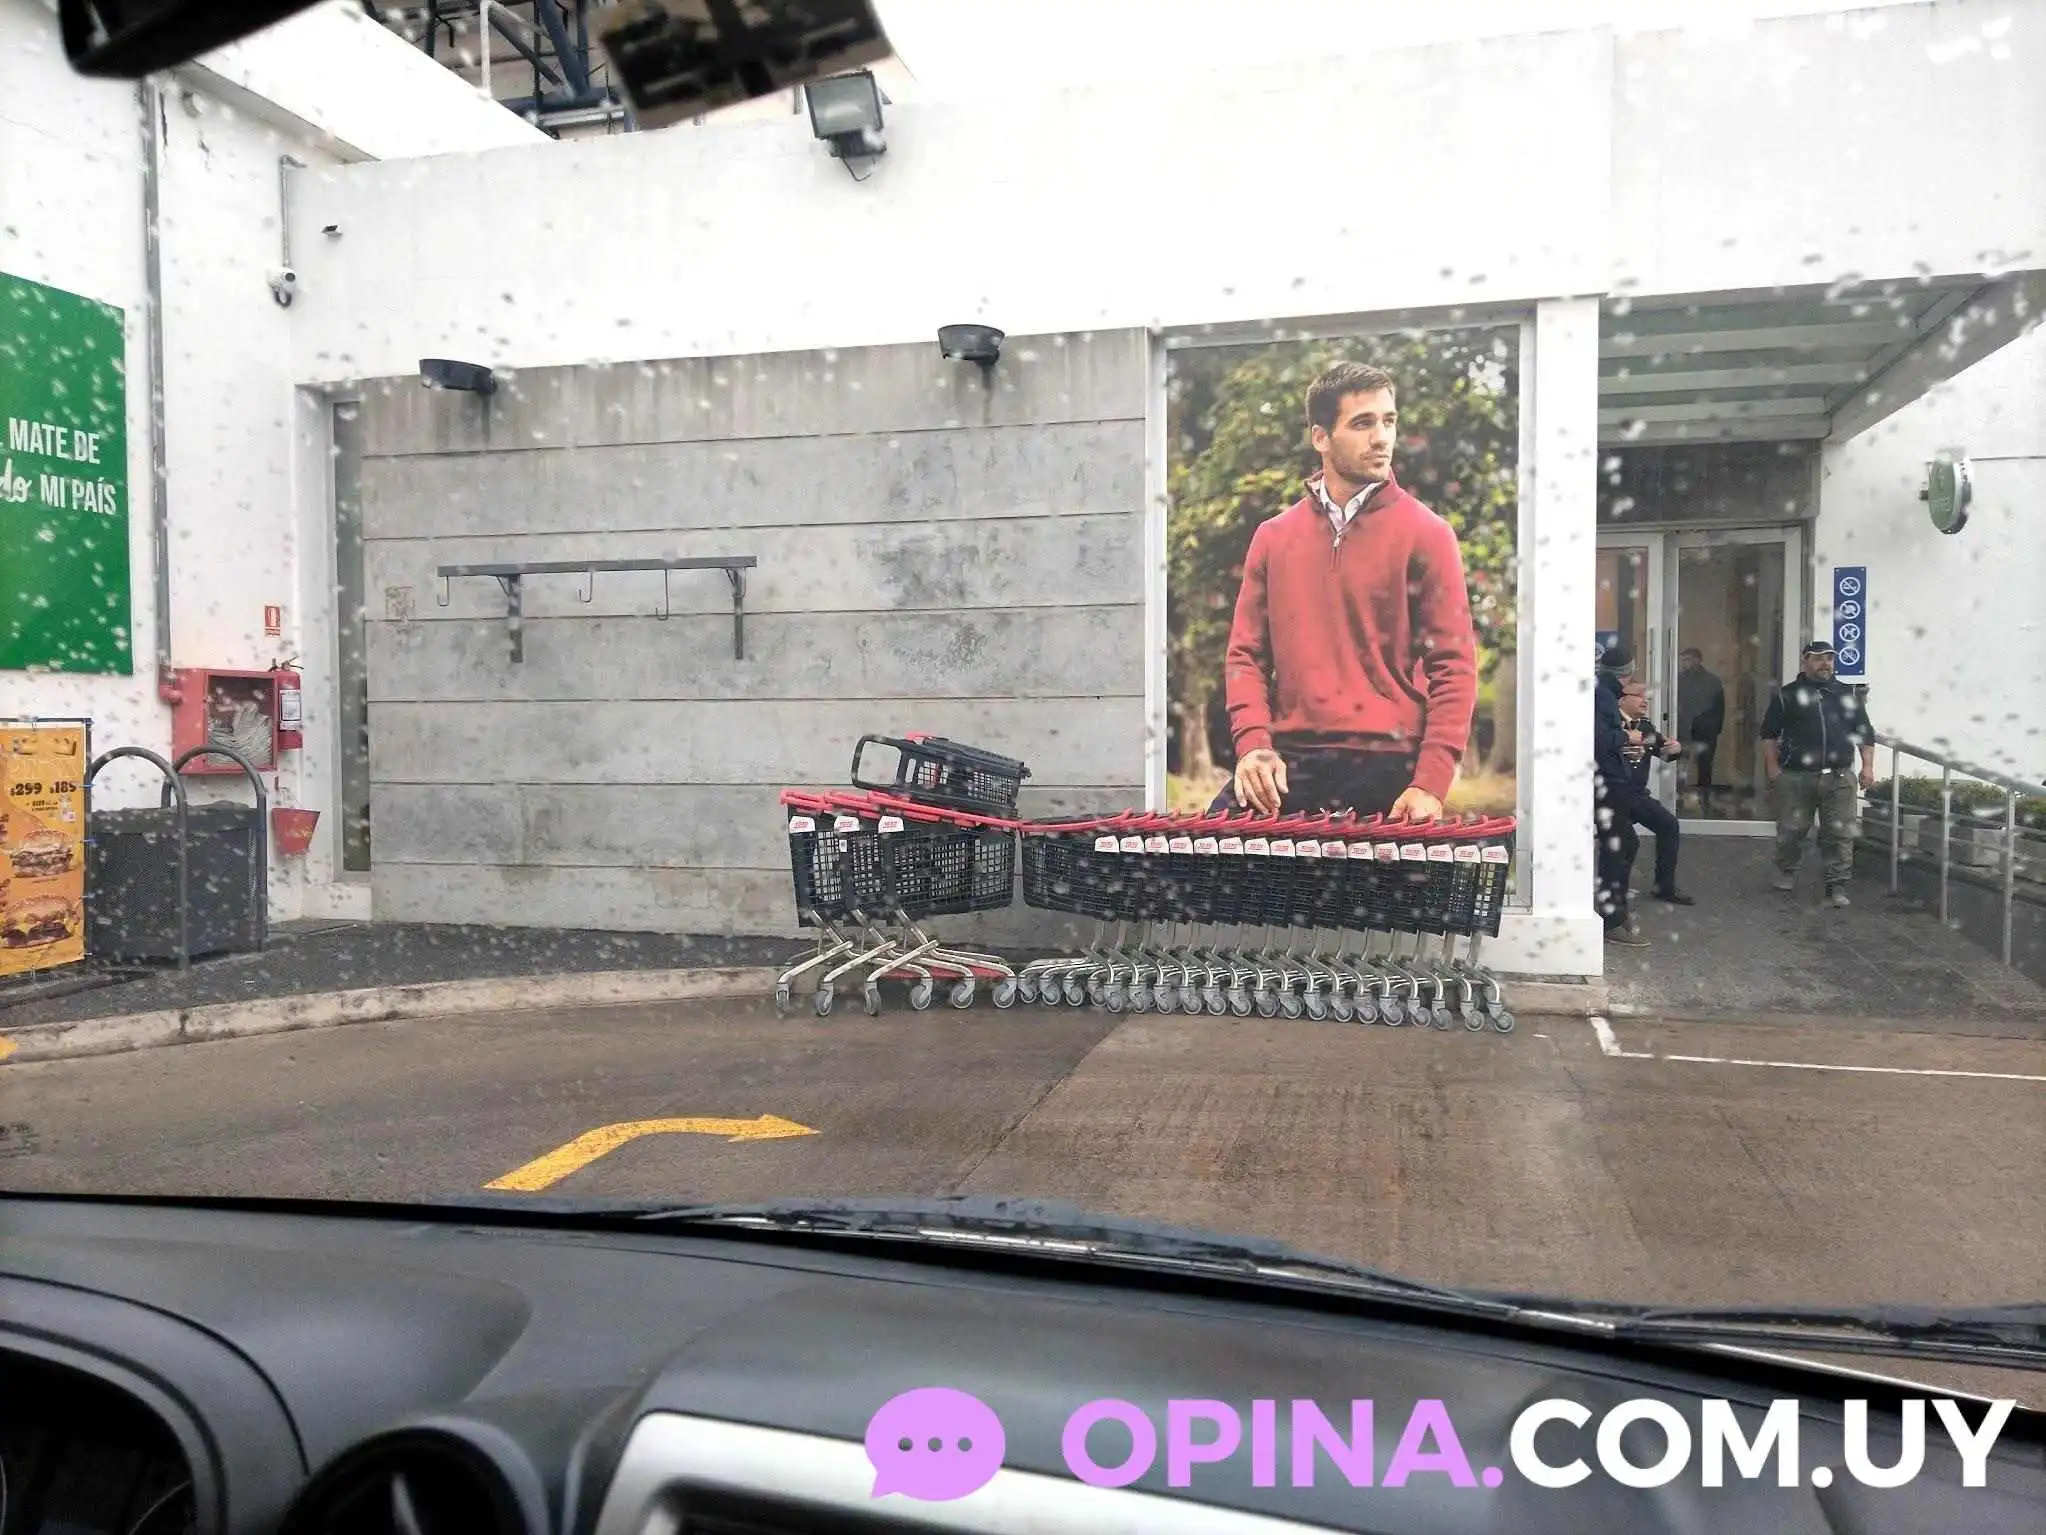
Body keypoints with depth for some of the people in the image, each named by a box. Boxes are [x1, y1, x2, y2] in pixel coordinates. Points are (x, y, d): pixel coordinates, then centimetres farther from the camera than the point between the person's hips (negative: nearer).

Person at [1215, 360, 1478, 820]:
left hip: (1388, 765, -2)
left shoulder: (1426, 534, 1)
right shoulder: (1273, 537, 11)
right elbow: (1246, 653, 10)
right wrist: (1253, 742, -7)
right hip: (1287, 762, 2)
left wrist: (1431, 784, -12)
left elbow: (1453, 665, -3)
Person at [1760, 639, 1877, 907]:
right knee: (1791, 829, 6)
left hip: (1840, 778, 2)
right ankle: (1786, 872, 29)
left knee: (1841, 834, -2)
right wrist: (1772, 766, -1)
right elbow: (1769, 733, 7)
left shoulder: (1848, 694, 13)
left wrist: (1868, 767, 5)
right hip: (1795, 777, -1)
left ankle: (1837, 885, 5)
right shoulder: (1787, 694, 6)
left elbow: (1865, 733, 15)